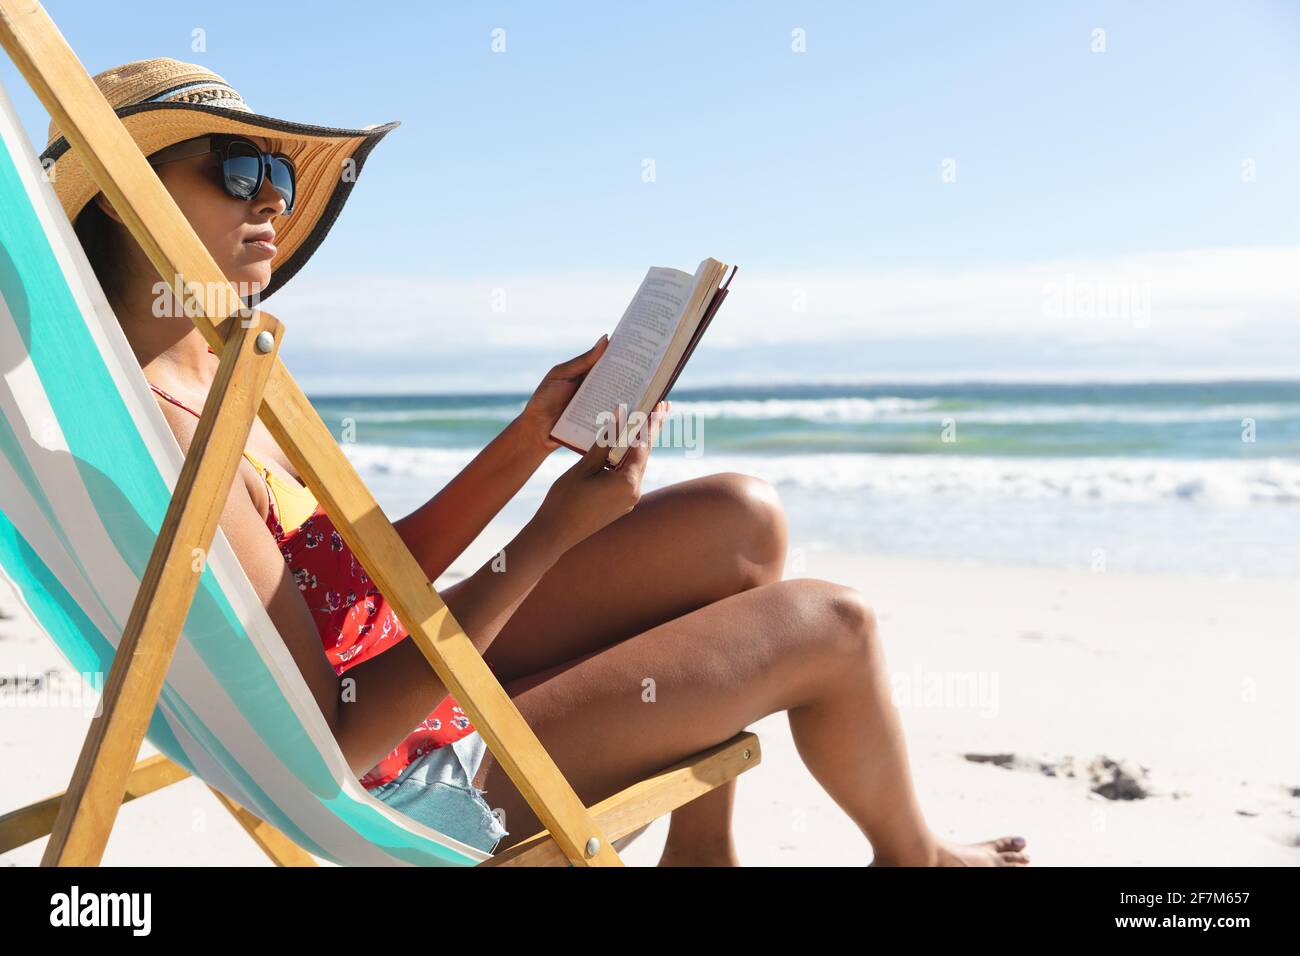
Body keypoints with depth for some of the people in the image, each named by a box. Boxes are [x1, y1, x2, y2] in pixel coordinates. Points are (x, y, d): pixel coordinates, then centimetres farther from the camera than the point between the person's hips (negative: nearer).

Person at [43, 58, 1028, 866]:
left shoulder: (224, 376, 6)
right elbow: (330, 743, -27)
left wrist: (537, 432, 2)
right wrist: (548, 538, -26)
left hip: (428, 684, 9)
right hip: (423, 787, -9)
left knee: (744, 523, 6)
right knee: (834, 626, -5)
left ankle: (701, 848, 17)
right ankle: (911, 851, 28)